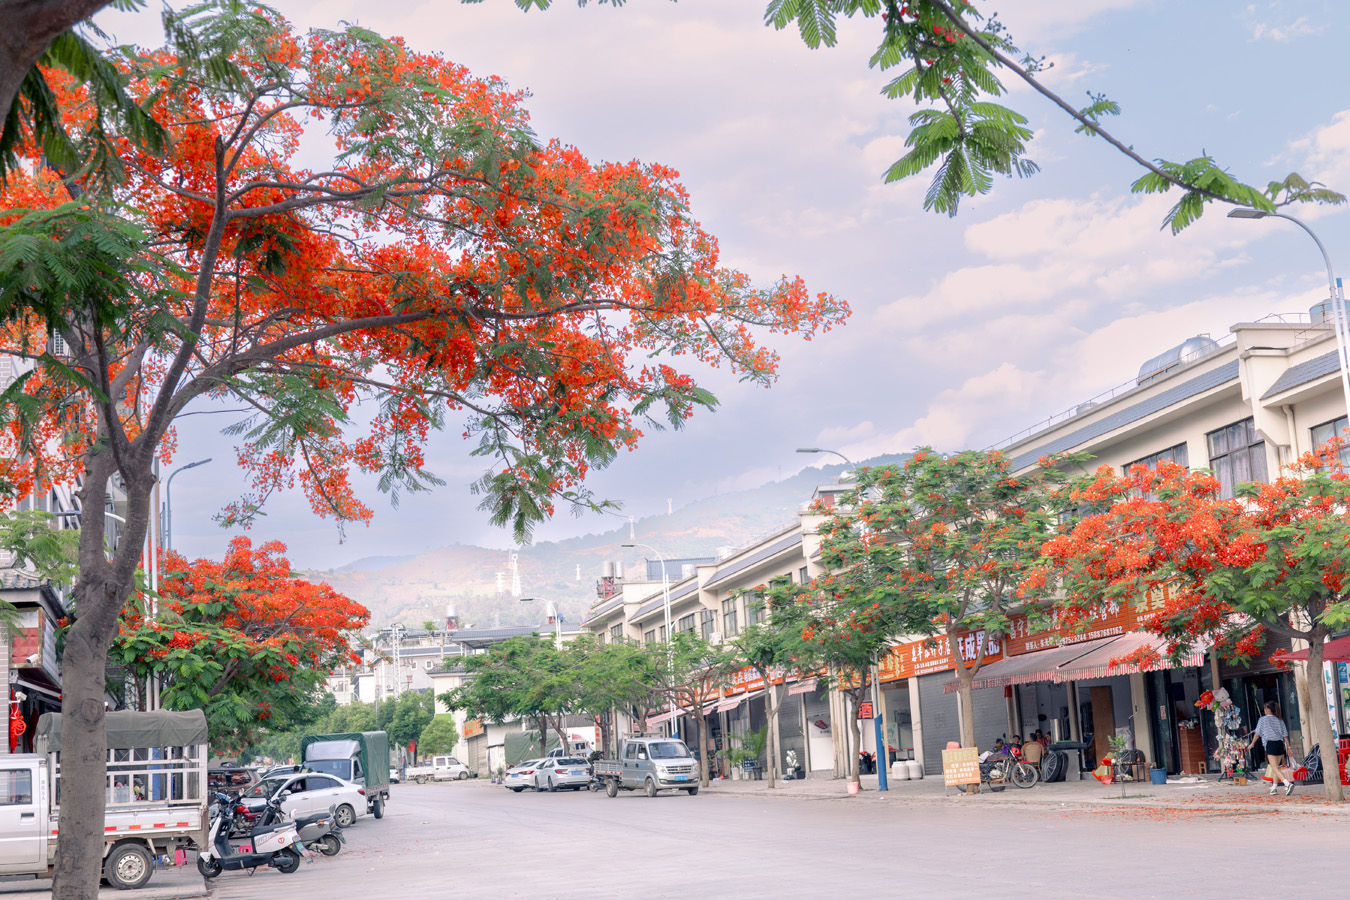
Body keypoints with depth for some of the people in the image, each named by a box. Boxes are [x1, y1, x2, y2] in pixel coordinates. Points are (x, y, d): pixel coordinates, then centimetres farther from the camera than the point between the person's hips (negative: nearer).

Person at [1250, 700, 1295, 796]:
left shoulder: (1262, 719, 3)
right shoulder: (1280, 720, 14)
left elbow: (1257, 733, 6)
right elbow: (1285, 735, 10)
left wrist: (1252, 743, 17)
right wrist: (1288, 747, 12)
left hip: (1270, 744, -6)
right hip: (1280, 743, 6)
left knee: (1275, 768, -11)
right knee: (1277, 766, 18)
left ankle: (1288, 783, -31)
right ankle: (1274, 787, 24)